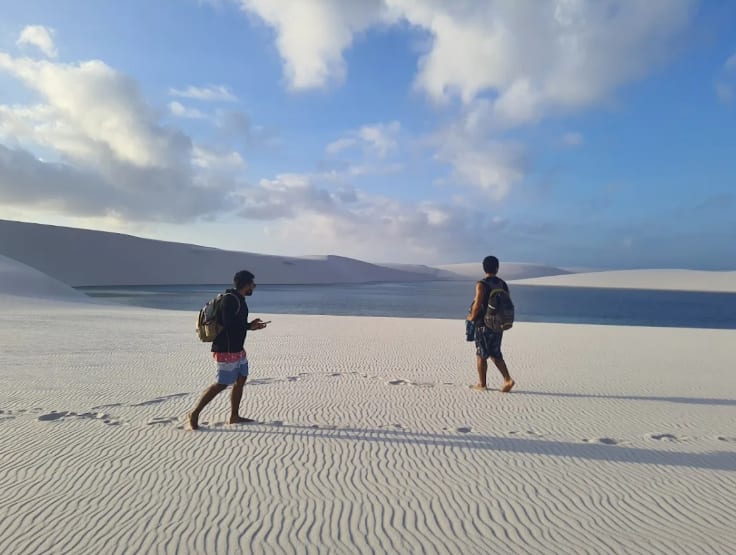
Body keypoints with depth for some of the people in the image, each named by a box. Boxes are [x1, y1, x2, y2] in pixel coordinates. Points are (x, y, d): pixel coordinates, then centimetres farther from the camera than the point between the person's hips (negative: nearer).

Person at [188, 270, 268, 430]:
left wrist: (252, 325, 7)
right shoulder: (230, 299, -20)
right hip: (227, 350, -10)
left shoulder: (238, 299, 11)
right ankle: (195, 414, 10)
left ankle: (234, 416, 21)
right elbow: (228, 324, -26)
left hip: (237, 349, 10)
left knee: (241, 379, 12)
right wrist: (249, 326, -15)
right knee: (222, 384, -4)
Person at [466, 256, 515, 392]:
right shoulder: (503, 284, 6)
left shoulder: (481, 284, -13)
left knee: (481, 355, 6)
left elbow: (477, 305, -19)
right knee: (495, 354, 17)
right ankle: (507, 379, 4)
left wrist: (471, 317, -3)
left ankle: (482, 384, 15)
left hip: (484, 325, -6)